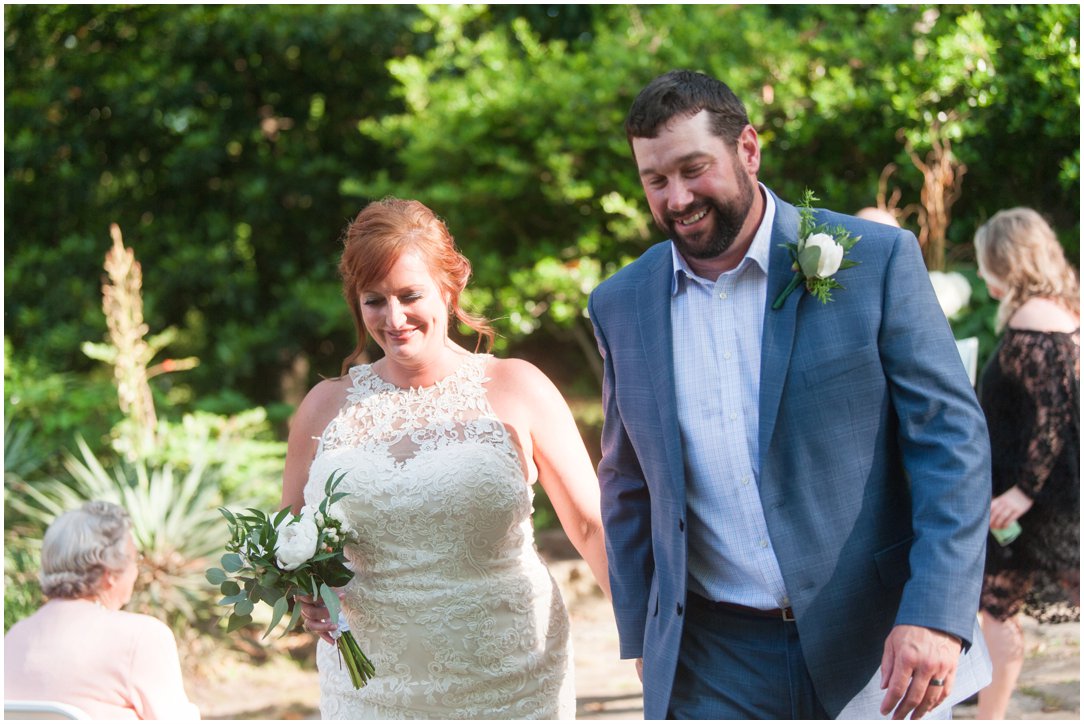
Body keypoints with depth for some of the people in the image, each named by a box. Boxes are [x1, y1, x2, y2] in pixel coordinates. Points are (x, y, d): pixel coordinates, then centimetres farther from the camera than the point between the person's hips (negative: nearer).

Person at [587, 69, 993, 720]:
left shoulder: (877, 259, -5)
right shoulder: (620, 306, 5)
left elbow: (952, 436, -7)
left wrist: (936, 615, -16)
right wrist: (642, 640, 11)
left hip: (879, 647, -2)